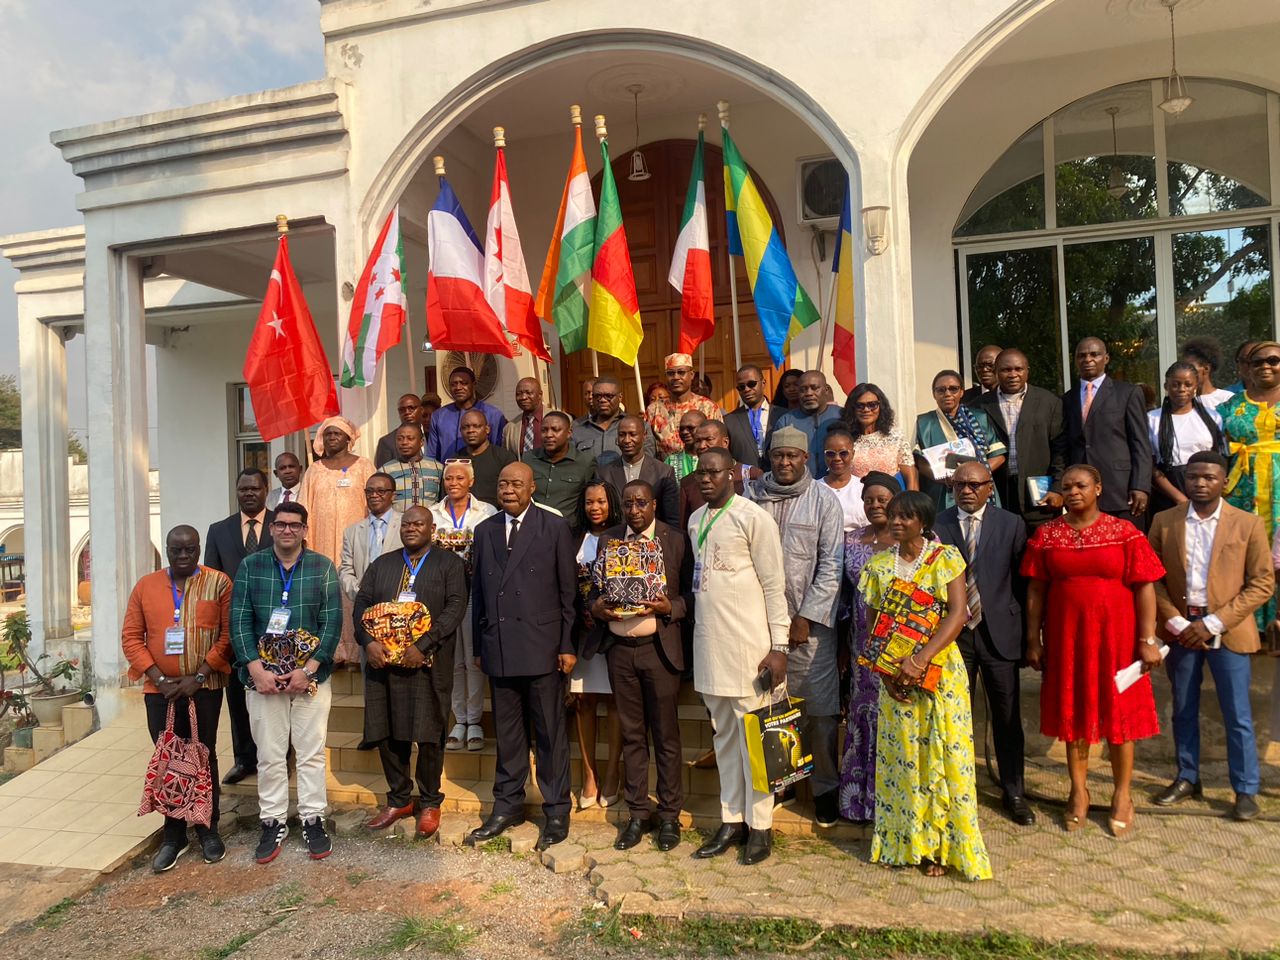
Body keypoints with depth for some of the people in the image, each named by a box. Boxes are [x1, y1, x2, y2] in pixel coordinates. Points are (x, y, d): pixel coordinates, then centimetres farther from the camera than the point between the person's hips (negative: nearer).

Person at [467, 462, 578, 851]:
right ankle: (507, 805, 28)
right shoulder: (485, 530, 11)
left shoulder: (555, 528, -1)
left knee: (550, 732, 5)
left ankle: (557, 811, 18)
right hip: (498, 647, 4)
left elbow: (568, 590, -2)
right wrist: (479, 645, 10)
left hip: (541, 646, -4)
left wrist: (568, 645, -5)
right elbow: (477, 591, 12)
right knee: (507, 732, 14)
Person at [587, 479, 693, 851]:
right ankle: (638, 813, 23)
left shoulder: (676, 540, 0)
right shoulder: (607, 540, 9)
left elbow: (691, 595, 0)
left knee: (666, 735, 5)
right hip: (619, 649, 3)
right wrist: (596, 607, -8)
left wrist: (670, 607, -18)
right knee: (632, 735, 11)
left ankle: (669, 815, 18)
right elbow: (595, 590, 12)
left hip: (659, 648, -3)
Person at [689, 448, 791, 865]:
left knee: (752, 734, 2)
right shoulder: (695, 520, 11)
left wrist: (779, 646, -13)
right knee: (723, 734, 14)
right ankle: (731, 819, 25)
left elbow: (774, 584, -10)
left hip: (747, 641, -6)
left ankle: (759, 825, 15)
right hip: (708, 640, 6)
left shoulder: (753, 518, -9)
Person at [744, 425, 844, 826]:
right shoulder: (752, 495, 4)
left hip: (808, 621, -1)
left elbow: (831, 565, -3)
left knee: (819, 710, 3)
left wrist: (806, 617, -8)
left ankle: (826, 787, 20)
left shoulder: (824, 500, -1)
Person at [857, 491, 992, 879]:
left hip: (939, 670, -2)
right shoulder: (879, 565, 6)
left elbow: (957, 614, -12)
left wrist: (921, 659, -22)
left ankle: (940, 845, 15)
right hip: (894, 676, 3)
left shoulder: (947, 558, -3)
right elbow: (874, 625, 5)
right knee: (901, 756, 8)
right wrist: (886, 671, -9)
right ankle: (904, 840, 21)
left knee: (944, 756, 2)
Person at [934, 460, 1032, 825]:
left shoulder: (1011, 524, 1)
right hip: (952, 632, 0)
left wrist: (1025, 631, 1)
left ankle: (1014, 792, 28)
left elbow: (1021, 581, 3)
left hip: (999, 633, 0)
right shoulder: (936, 525, -2)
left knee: (1007, 718, 10)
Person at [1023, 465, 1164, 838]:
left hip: (1115, 635, -1)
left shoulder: (1124, 533, -3)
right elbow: (1035, 591, 2)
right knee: (1072, 710, 10)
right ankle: (1079, 793, 23)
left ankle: (1122, 796, 21)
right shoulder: (1046, 535, 2)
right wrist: (1033, 641, 0)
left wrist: (1147, 640, -11)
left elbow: (1144, 587, -6)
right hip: (1066, 636, 2)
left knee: (1119, 711, 7)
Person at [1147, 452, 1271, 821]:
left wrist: (1213, 623, -13)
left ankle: (1245, 790, 21)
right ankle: (1187, 778, 29)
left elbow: (1263, 582, -6)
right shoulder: (1164, 522, 1)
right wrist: (1176, 622, -10)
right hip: (1180, 628, 2)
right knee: (1183, 710, 14)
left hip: (1227, 631, -2)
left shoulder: (1248, 524, -4)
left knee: (1237, 717, 5)